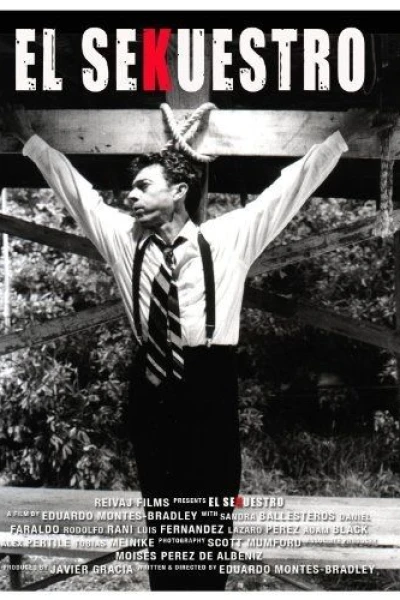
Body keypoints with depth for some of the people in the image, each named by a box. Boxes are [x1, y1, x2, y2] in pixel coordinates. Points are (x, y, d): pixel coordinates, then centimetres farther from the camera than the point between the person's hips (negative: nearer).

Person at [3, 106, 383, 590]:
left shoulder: (229, 237, 2)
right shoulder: (124, 238, 7)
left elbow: (289, 187, 4)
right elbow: (74, 187, 14)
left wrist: (344, 135, 5)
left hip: (210, 385, -2)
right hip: (151, 383, 2)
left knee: (212, 509, 5)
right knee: (160, 506, 10)